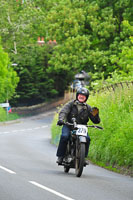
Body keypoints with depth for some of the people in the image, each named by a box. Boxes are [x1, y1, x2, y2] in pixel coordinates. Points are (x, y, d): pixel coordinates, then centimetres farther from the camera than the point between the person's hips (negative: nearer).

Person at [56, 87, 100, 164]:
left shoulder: (88, 107, 8)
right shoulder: (71, 104, 4)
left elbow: (96, 121, 4)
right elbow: (63, 111, -12)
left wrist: (95, 115, -20)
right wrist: (61, 119, -33)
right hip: (69, 126, -1)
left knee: (87, 139, -24)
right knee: (64, 136, -29)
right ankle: (60, 156, -19)